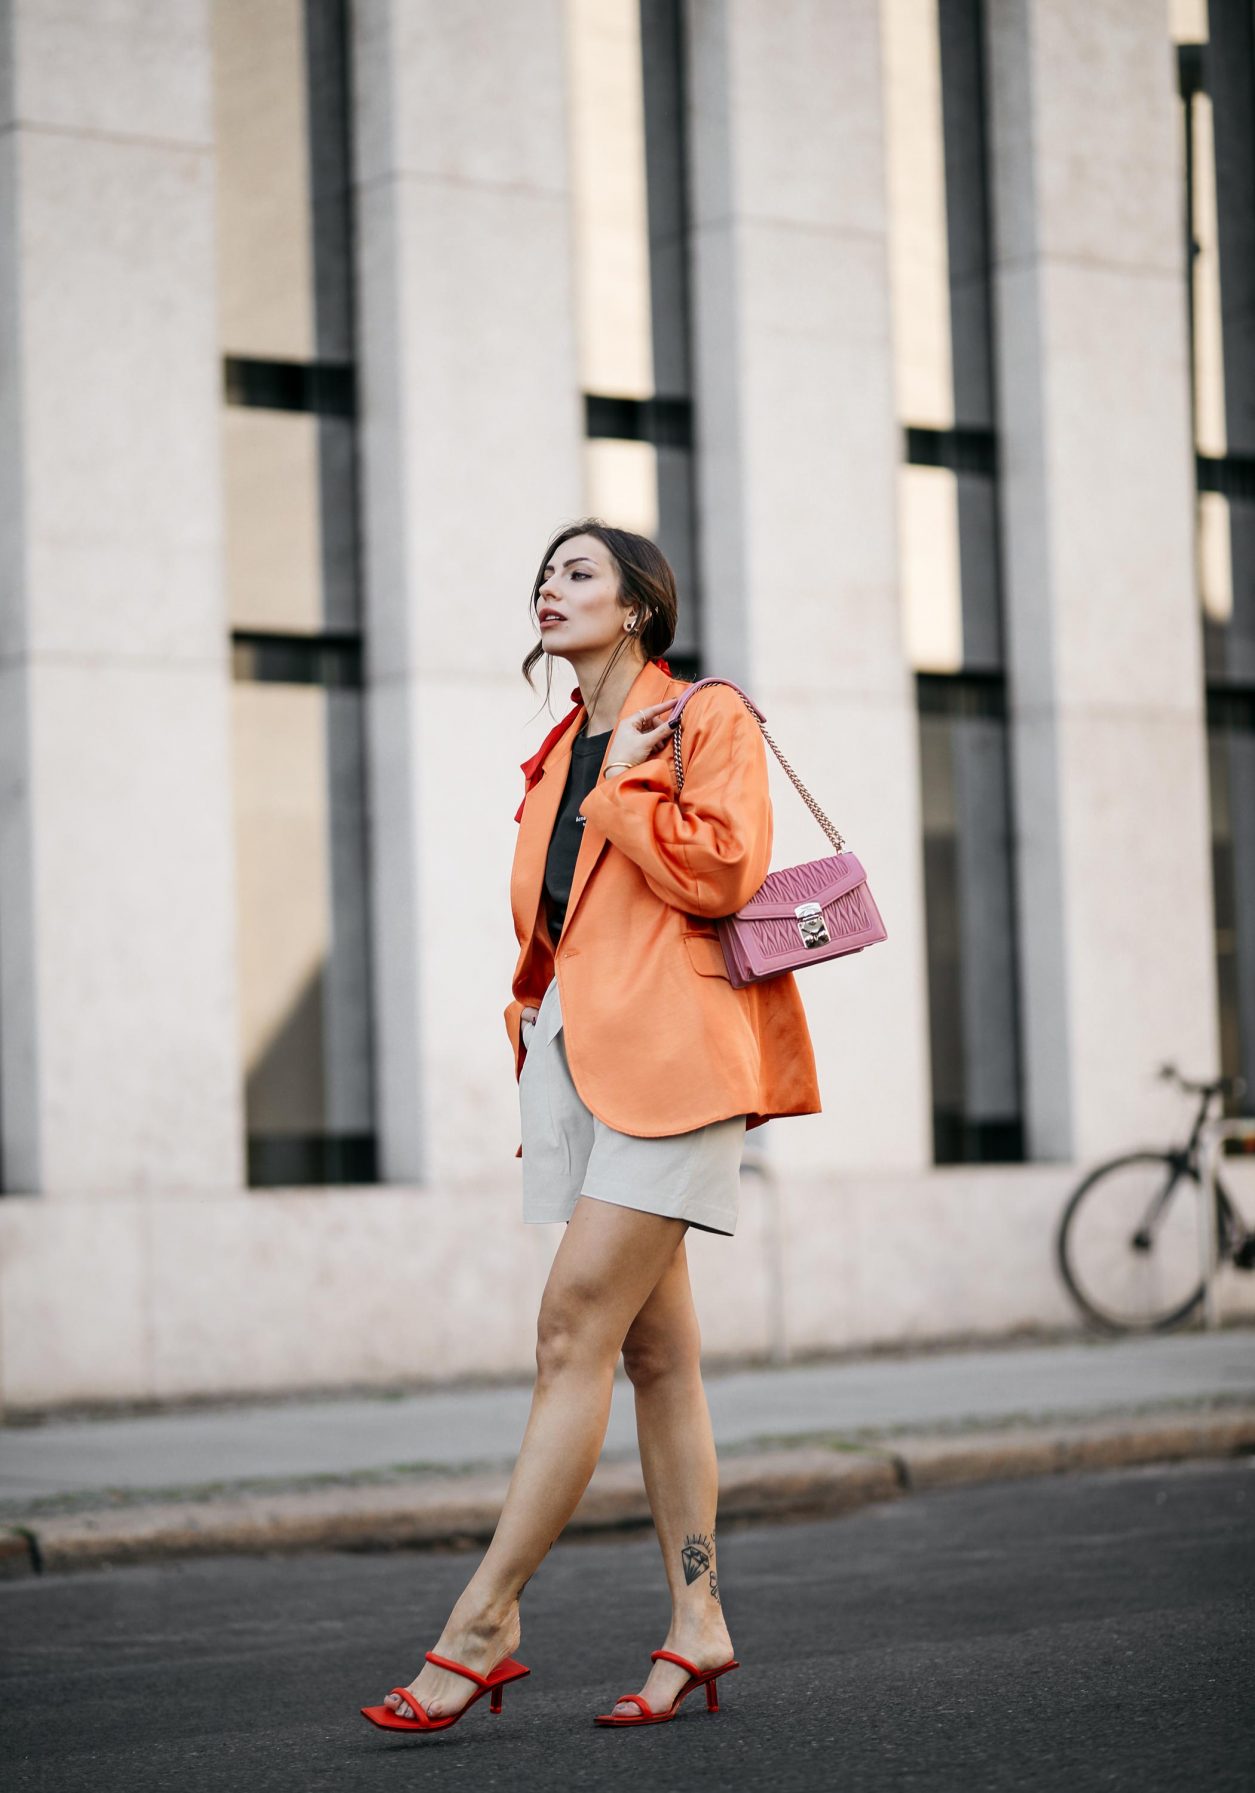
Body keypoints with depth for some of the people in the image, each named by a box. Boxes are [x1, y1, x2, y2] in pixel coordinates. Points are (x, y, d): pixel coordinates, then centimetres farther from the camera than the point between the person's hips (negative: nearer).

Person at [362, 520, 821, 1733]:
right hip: (576, 1051, 8)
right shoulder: (559, 755, 21)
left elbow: (721, 871, -15)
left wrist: (624, 788, -6)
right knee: (654, 1347, 7)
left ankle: (482, 1627, -12)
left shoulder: (708, 719, -1)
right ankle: (697, 1624, 10)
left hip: (668, 1053, -8)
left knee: (576, 1329, -12)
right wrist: (534, 1020, 17)